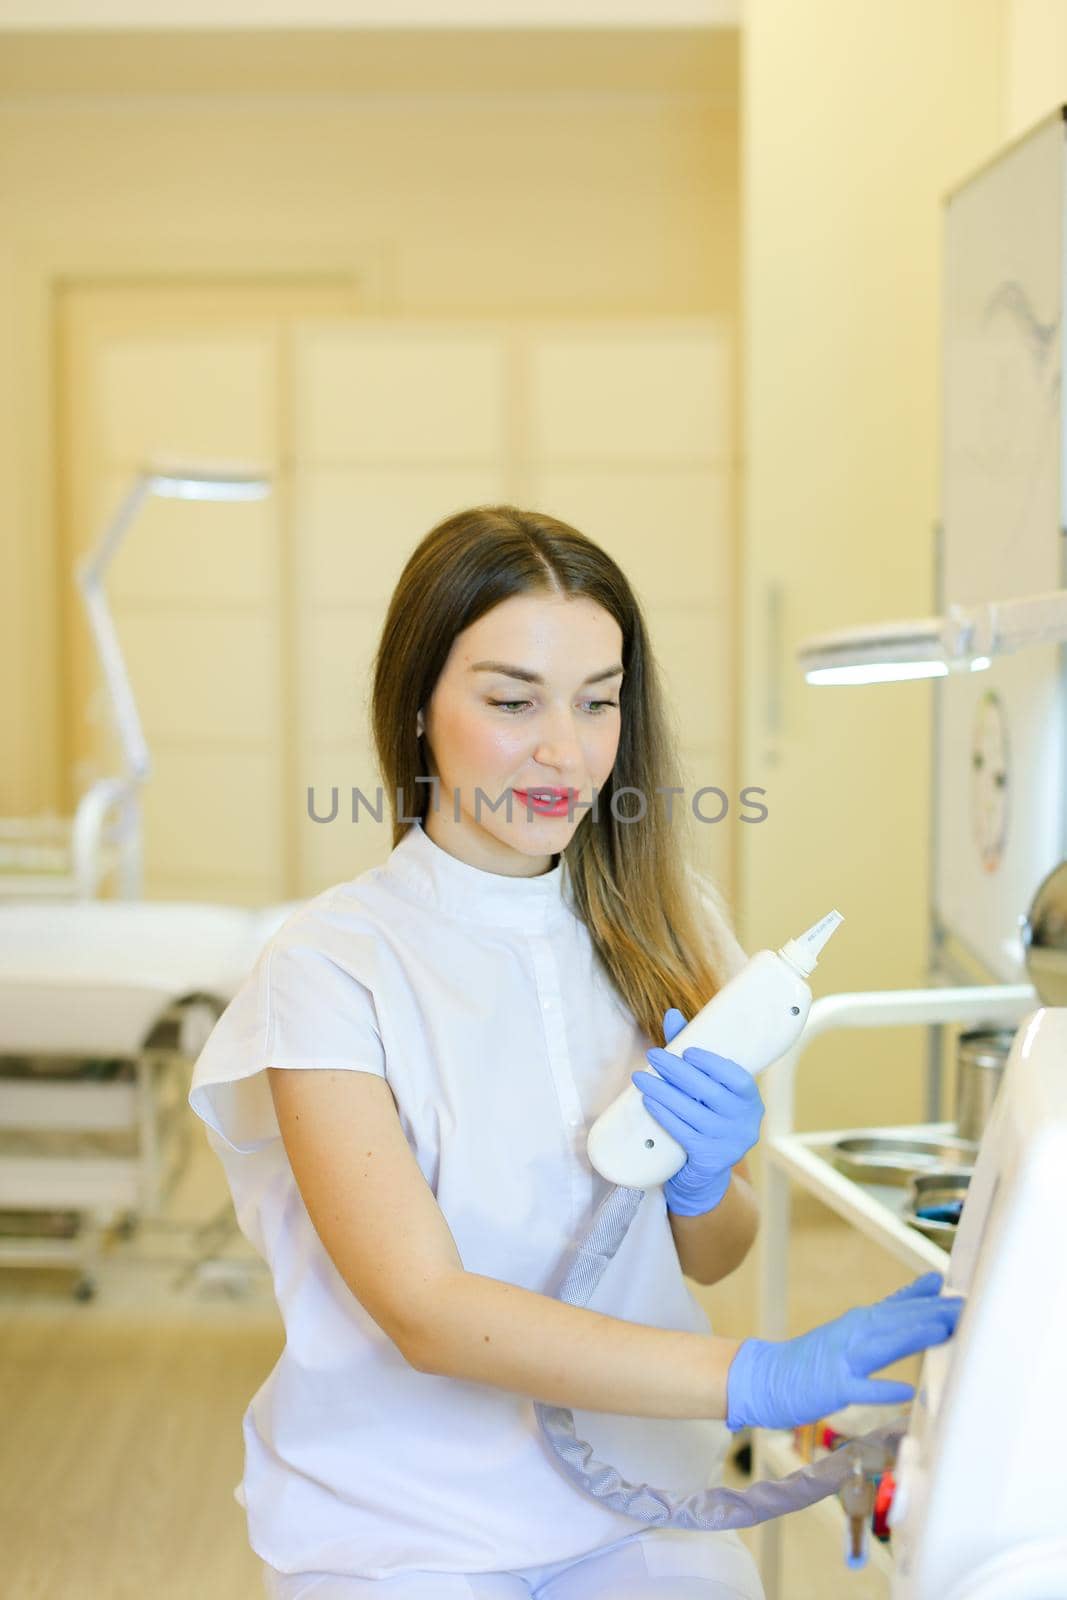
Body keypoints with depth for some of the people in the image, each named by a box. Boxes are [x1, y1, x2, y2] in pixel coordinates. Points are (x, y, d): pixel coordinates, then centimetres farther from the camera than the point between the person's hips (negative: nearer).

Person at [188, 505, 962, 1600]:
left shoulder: (663, 925, 2)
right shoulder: (327, 965, -13)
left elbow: (713, 1259, 9)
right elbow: (427, 1312, -19)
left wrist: (703, 1182, -15)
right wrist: (754, 1378, -28)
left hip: (638, 1500, 3)